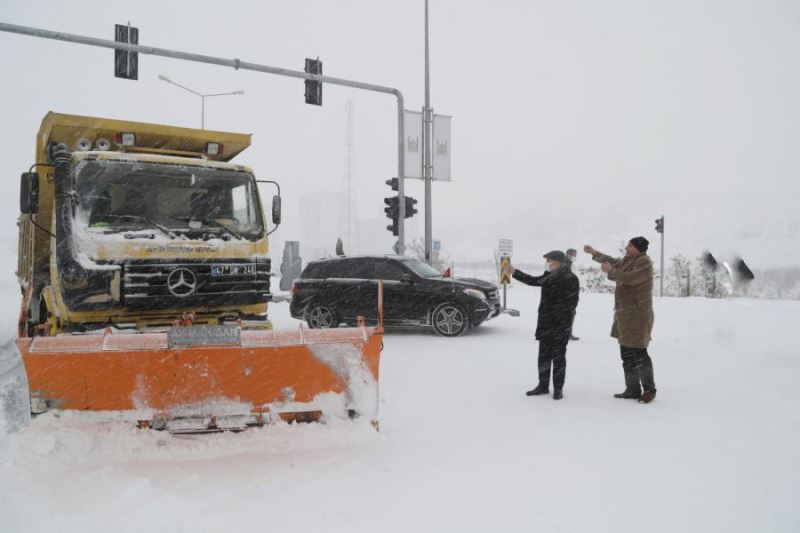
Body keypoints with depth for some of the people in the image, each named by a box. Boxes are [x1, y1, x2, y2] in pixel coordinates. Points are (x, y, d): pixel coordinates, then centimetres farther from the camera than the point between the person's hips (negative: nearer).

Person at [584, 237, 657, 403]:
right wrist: (594, 253, 33)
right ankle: (633, 389, 19)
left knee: (639, 354, -7)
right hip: (625, 315, 9)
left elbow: (629, 278, -25)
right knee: (627, 354, 11)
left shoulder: (644, 263, -13)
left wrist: (610, 271, -13)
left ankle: (649, 389, 8)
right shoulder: (627, 261, 13)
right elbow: (613, 261, 32)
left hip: (637, 316, -9)